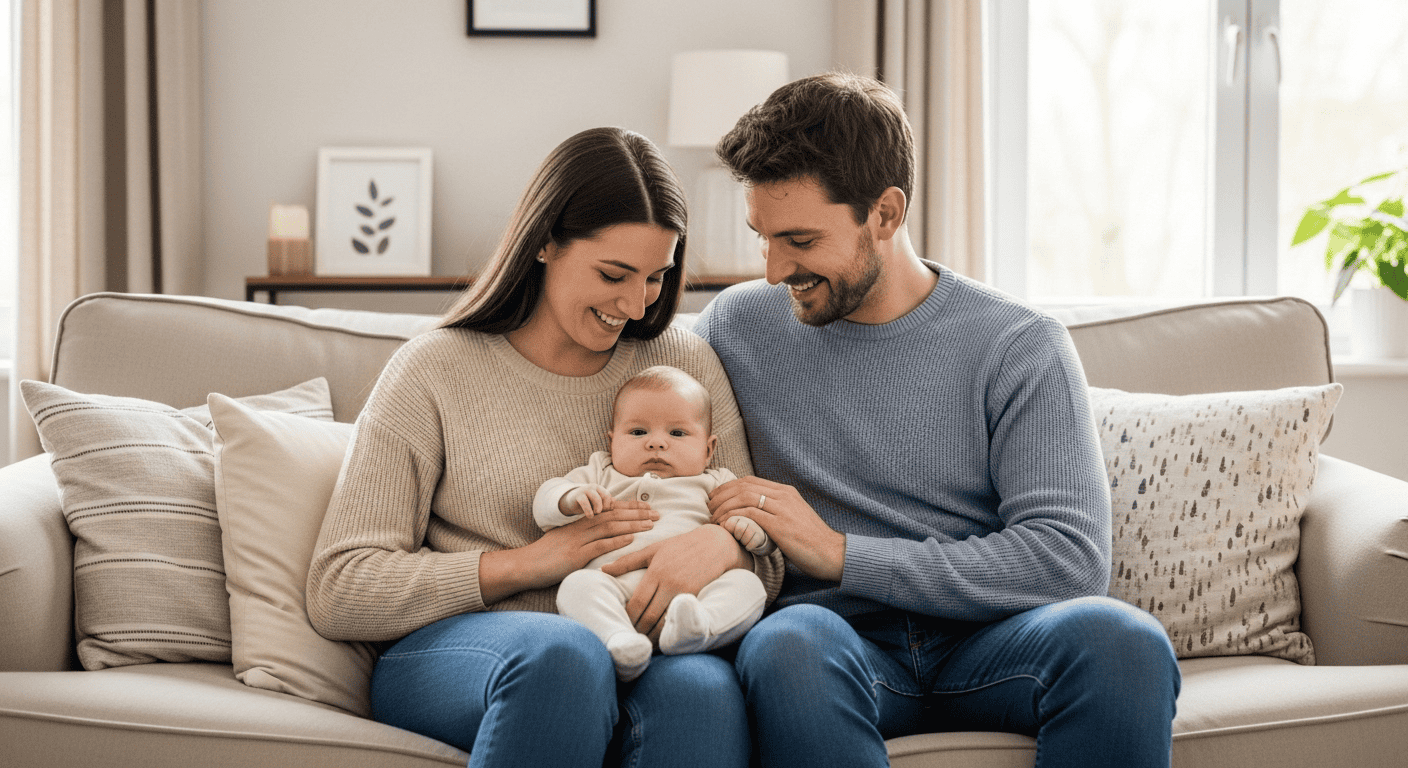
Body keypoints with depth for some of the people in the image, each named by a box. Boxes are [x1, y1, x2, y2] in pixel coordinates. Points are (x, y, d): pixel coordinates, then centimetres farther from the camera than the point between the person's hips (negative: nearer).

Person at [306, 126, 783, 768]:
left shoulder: (687, 366, 13)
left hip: (638, 657, 1)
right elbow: (337, 594, -3)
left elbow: (765, 564, 12)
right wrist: (531, 562, -11)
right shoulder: (434, 372, 3)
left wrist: (720, 544, -15)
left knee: (701, 689, -36)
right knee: (563, 654, -37)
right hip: (449, 649, 0)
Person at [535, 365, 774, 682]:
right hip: (617, 586, -1)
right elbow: (544, 506, 19)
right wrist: (570, 499, -6)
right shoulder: (602, 476, 29)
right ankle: (619, 643, -54)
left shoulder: (715, 486, 29)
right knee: (578, 584, -30)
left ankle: (697, 626, -53)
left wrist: (752, 530, -1)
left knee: (747, 584, -26)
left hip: (694, 589, 1)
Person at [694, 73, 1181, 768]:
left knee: (1121, 638, -33)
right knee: (789, 643, -37)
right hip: (838, 639, 0)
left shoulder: (1019, 348, 2)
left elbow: (1070, 560, -8)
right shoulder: (737, 326, 10)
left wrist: (842, 552, -13)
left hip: (981, 639, 0)